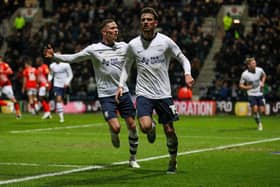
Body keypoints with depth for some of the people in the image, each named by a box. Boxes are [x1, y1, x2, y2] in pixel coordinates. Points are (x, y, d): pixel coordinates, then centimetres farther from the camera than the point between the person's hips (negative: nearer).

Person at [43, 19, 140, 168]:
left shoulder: (124, 47, 3)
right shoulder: (94, 49, -6)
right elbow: (73, 58, -2)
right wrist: (54, 56, -12)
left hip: (123, 92, 4)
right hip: (106, 95, -3)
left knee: (132, 126, 2)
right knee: (115, 127, -17)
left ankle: (133, 158, 20)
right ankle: (113, 134, 22)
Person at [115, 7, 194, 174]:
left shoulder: (165, 42, -5)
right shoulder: (133, 45, 0)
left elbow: (183, 59, 5)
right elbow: (127, 66, 15)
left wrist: (187, 74, -14)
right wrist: (121, 85, 3)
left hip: (163, 93, 0)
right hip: (143, 93, 0)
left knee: (169, 130, 3)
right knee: (145, 126, -22)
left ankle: (173, 162, 25)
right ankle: (152, 128, 16)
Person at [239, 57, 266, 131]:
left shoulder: (259, 70, -9)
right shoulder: (245, 74, -17)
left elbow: (264, 75, 15)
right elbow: (240, 85, -6)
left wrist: (262, 82, -2)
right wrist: (247, 87, -25)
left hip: (259, 93, 3)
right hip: (251, 94, -3)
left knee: (261, 110, 1)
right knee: (255, 110, -15)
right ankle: (259, 123, 8)